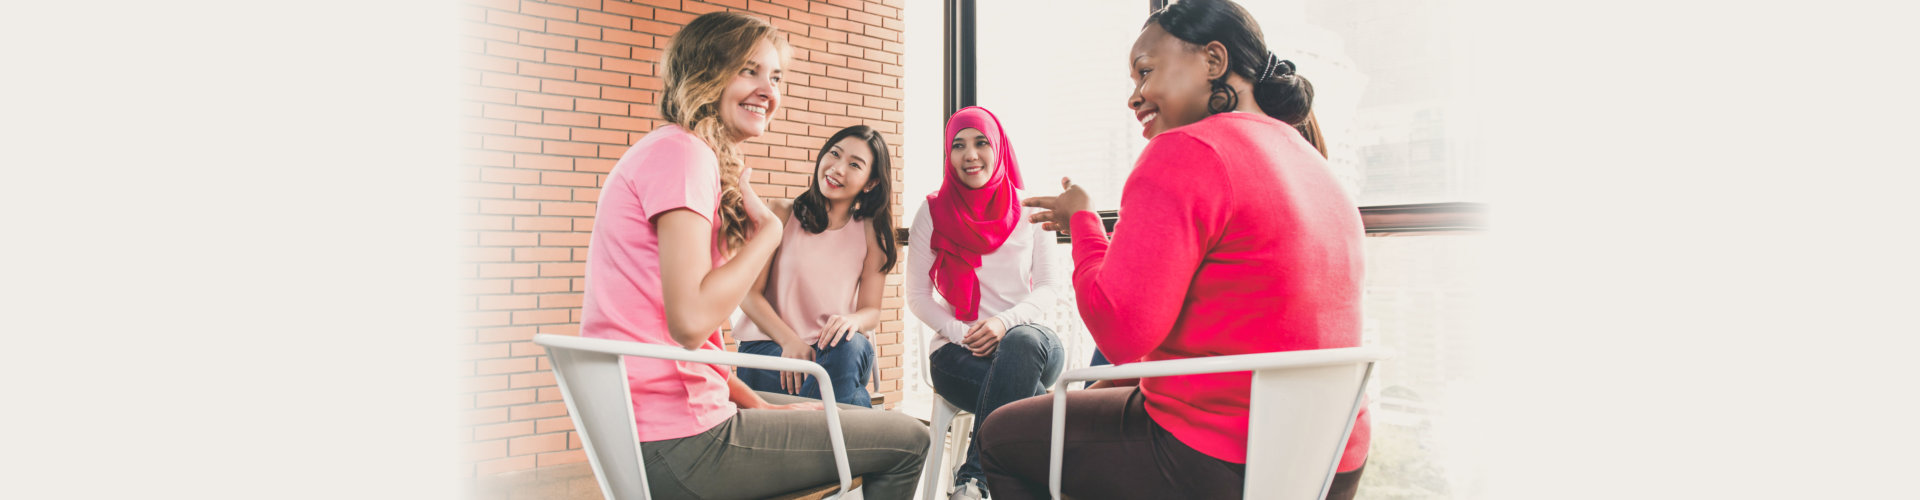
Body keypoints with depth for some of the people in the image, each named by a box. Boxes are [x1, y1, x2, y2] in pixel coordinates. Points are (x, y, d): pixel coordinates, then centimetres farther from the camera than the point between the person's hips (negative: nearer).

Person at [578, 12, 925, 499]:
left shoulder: (668, 152, 17)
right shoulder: (682, 153, -15)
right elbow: (691, 321, -26)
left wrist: (756, 404, 9)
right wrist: (769, 228, -15)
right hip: (675, 448, -11)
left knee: (857, 419, 28)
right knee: (907, 442, -1)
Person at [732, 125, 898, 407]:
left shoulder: (870, 233, 7)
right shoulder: (781, 215, 1)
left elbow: (872, 311, 5)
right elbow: (749, 293, -3)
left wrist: (853, 320, -21)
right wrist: (790, 341, -19)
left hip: (834, 352, 3)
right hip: (768, 347, -3)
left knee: (851, 347, -35)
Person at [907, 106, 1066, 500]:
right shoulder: (933, 214, 7)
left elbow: (1049, 289, 5)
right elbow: (918, 296, 6)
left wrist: (1005, 322, -15)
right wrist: (960, 333, -13)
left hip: (1026, 340, 2)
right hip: (957, 351, -2)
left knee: (1022, 344, -39)